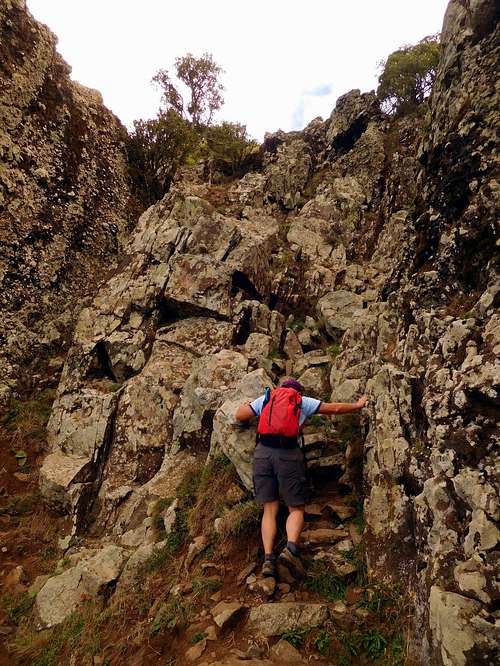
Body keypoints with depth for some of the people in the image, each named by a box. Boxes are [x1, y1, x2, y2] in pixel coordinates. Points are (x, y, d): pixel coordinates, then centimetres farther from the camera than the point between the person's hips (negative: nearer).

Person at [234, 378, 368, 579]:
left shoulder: (265, 398, 20)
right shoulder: (303, 401, 16)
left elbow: (239, 416, 19)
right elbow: (335, 408, 20)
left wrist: (247, 404, 39)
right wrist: (358, 405, 36)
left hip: (263, 452, 2)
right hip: (288, 454, -2)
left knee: (270, 509, 9)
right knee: (296, 509, 8)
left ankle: (268, 558, -1)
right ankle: (291, 549, -14)